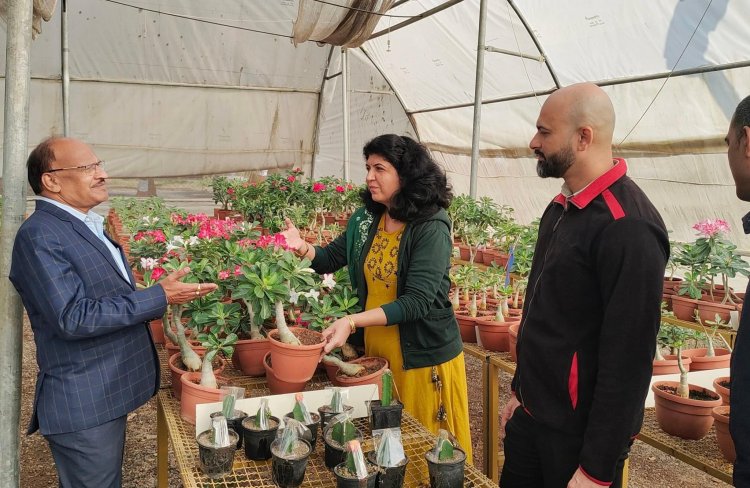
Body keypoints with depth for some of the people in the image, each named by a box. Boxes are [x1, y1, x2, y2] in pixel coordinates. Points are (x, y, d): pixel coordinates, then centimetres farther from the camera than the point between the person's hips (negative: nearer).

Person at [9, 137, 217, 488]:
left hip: (107, 394, 9)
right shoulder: (39, 236, -19)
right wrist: (159, 297, -24)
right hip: (82, 406, -9)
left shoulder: (85, 225, 10)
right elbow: (73, 318, -25)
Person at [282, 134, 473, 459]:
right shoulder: (365, 220, 0)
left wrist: (353, 322, -33)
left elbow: (416, 302, -25)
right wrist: (303, 247, -10)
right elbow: (331, 259, 11)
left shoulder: (431, 229, -18)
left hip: (422, 357, -5)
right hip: (374, 351, 5)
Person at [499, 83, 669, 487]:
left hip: (580, 433, -8)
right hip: (531, 414, 8)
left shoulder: (627, 227, -23)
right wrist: (520, 389, 16)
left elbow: (628, 358, -23)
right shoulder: (561, 207, 5)